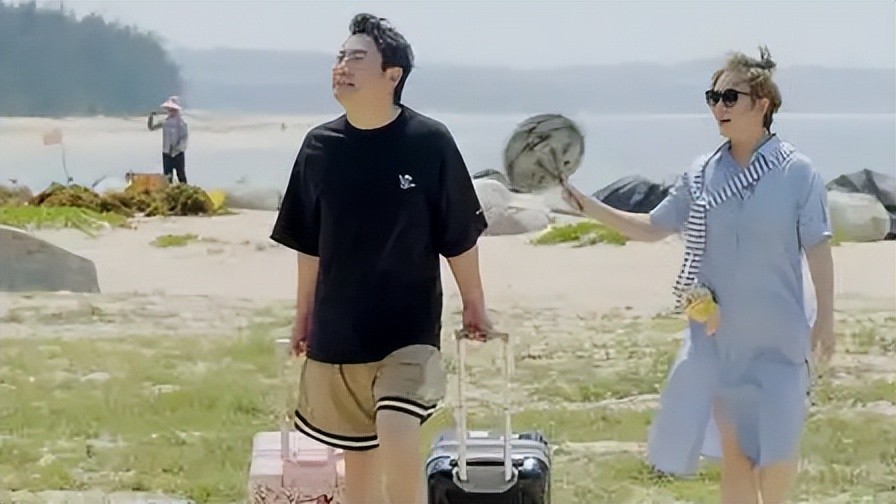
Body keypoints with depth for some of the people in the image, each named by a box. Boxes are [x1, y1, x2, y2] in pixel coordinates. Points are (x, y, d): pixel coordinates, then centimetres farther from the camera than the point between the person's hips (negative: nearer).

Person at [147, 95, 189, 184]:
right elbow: (151, 127, 14)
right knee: (167, 176, 5)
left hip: (178, 153, -5)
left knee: (181, 175, -2)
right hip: (166, 153, 5)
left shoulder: (181, 122, -8)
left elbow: (185, 137, -12)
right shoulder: (165, 121, 7)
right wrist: (151, 117, -3)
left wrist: (177, 148, -23)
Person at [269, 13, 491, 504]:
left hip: (409, 326, -4)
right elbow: (309, 243, 10)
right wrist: (303, 314, 14)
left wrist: (474, 305, 5)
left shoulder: (429, 142, -10)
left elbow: (460, 236, -1)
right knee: (357, 453, 12)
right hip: (337, 329, 4)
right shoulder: (320, 145, -1)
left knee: (399, 443, -21)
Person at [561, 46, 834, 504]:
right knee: (733, 444, 8)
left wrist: (825, 319, -6)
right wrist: (592, 208, 0)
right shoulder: (701, 175, 1)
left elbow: (817, 248, -5)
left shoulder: (796, 172, -9)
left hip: (778, 335, -3)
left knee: (777, 446, 1)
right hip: (717, 332, 3)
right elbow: (652, 228, 10)